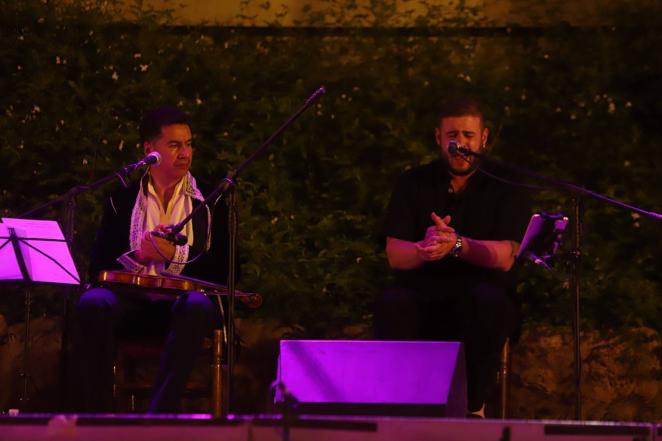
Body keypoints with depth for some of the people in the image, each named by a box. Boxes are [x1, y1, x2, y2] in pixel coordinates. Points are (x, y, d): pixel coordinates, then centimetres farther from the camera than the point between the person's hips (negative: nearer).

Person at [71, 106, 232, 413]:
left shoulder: (210, 201, 13)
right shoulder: (122, 200, 15)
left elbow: (222, 270, 3)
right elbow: (98, 267, 7)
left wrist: (174, 256, -11)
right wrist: (138, 256, -12)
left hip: (181, 299, -1)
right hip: (132, 301, 1)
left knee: (197, 307, -38)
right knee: (93, 304, -33)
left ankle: (159, 417, -42)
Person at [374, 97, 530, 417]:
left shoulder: (504, 188, 7)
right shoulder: (413, 184, 11)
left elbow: (504, 257, -9)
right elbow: (395, 256, -2)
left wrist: (457, 244, -30)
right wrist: (424, 248, -27)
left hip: (481, 297, -1)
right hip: (423, 296, 1)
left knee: (486, 300, -36)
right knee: (391, 303, -33)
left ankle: (473, 405, -21)